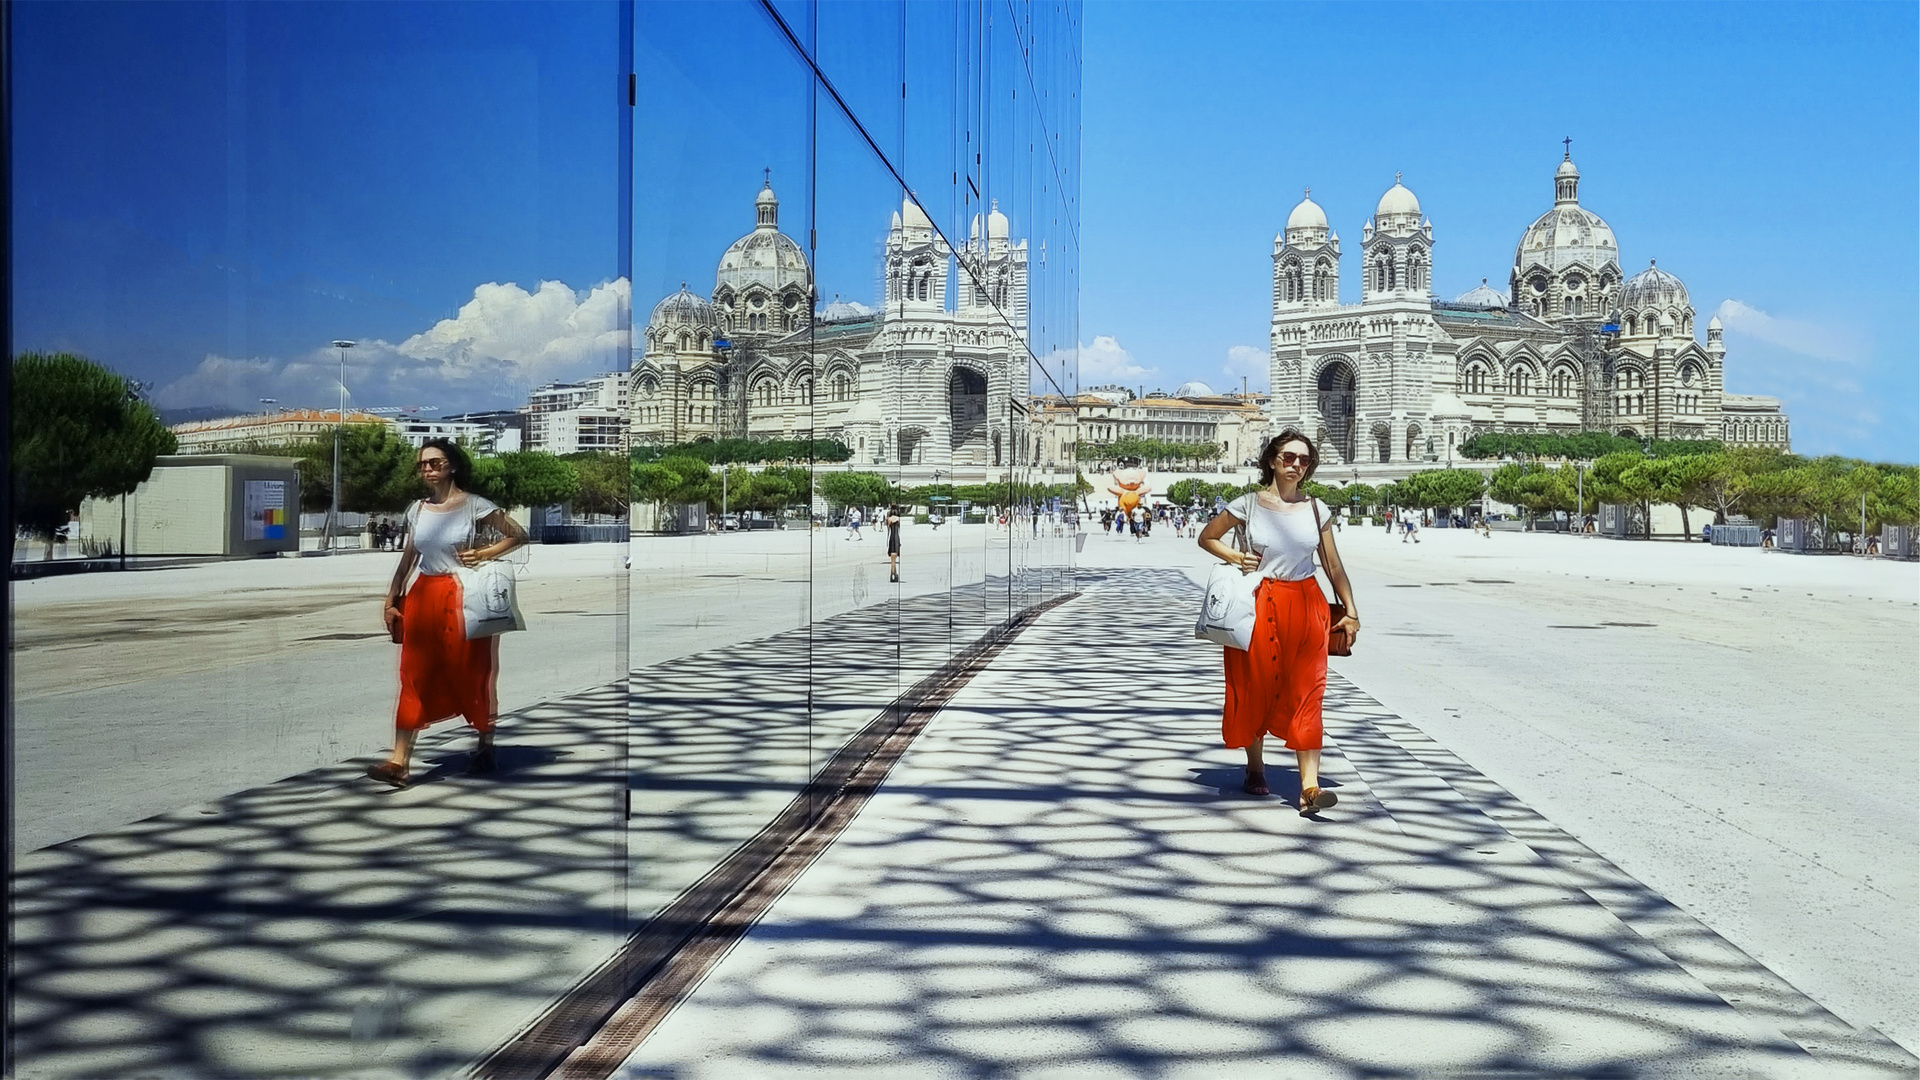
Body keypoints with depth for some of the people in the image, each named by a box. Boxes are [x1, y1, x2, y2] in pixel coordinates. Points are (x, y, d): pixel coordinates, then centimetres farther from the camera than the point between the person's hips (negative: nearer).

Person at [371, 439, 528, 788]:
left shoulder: (474, 506, -5)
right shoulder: (417, 510, 10)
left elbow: (519, 535, -2)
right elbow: (408, 558, 15)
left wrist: (483, 554, -11)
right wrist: (391, 599, 11)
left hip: (462, 598, -4)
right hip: (423, 597, 4)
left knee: (472, 674, 5)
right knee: (414, 675, -2)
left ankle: (485, 748, 21)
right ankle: (398, 761, -6)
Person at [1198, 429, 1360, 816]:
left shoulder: (1316, 509, 6)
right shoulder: (1249, 504, 0)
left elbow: (1333, 566, 10)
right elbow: (1206, 537, 11)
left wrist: (1350, 612, 5)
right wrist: (1235, 557, -5)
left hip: (1306, 605, 1)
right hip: (1260, 606, -1)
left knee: (1306, 694, -6)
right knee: (1255, 689, 7)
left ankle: (1309, 787, -11)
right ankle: (1255, 769, 28)